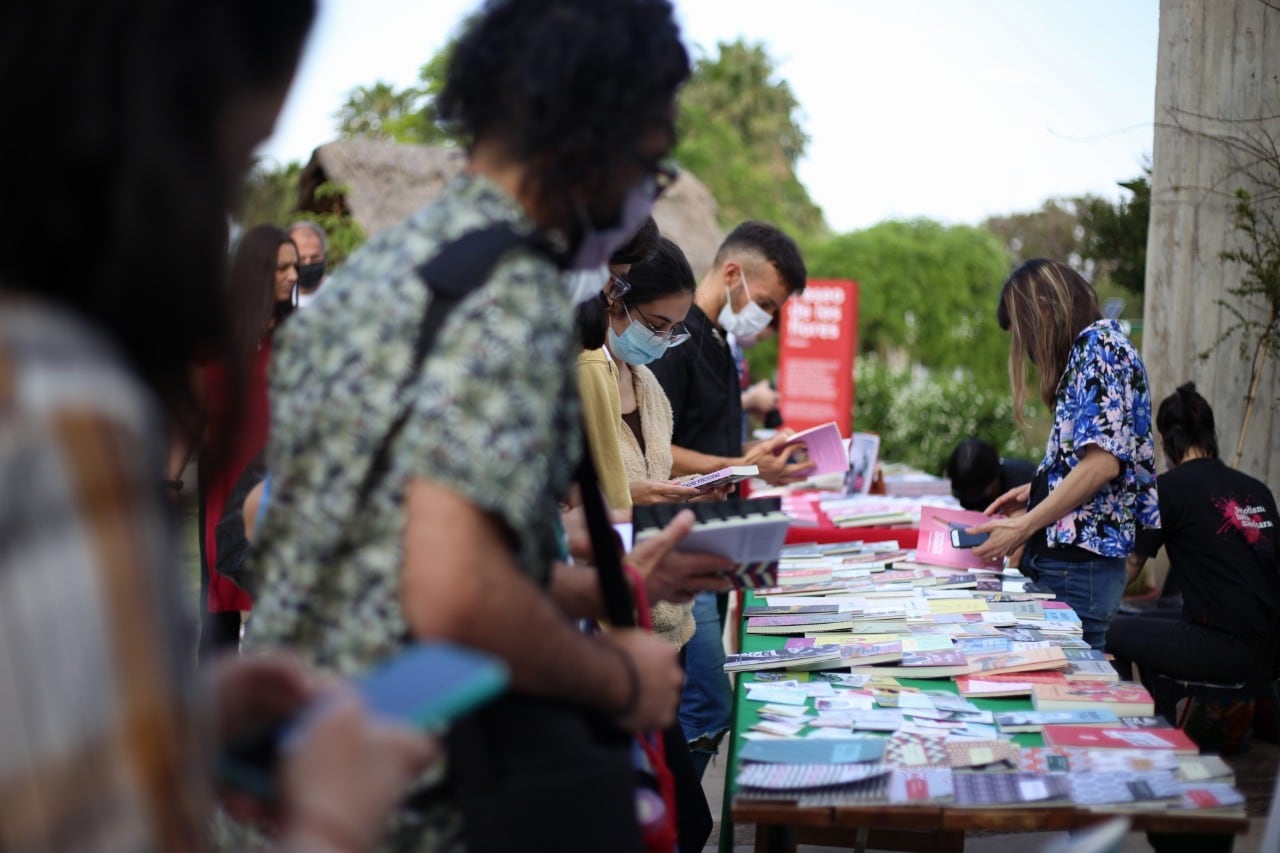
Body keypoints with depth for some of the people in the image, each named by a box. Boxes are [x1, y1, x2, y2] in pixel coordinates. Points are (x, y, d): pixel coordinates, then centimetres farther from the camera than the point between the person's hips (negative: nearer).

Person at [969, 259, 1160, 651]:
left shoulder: (1100, 345, -10)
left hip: (1079, 562, -9)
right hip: (1059, 556, 9)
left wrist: (1024, 527, -16)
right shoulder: (1083, 351, 18)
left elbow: (1102, 462, -19)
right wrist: (1036, 491, 14)